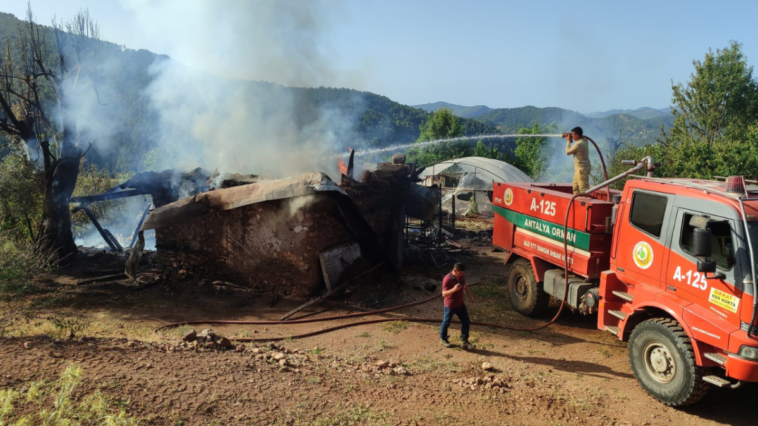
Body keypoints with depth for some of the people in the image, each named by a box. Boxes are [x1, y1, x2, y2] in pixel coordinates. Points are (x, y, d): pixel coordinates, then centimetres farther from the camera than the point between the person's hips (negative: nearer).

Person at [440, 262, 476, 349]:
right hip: (450, 305, -6)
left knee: (466, 322, 6)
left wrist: (470, 295, 11)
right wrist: (454, 289, -44)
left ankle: (464, 341, 18)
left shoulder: (462, 276, -7)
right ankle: (443, 338, 36)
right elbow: (444, 294, -29)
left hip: (460, 304, 6)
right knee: (446, 322, 13)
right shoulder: (447, 279, -28)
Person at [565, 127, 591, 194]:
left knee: (583, 188, -13)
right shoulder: (584, 141, 7)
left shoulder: (578, 144, -22)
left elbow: (568, 152, -11)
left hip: (582, 169, -10)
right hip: (579, 169, 10)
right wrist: (570, 139, 11)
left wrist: (568, 141, -1)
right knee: (575, 186, 20)